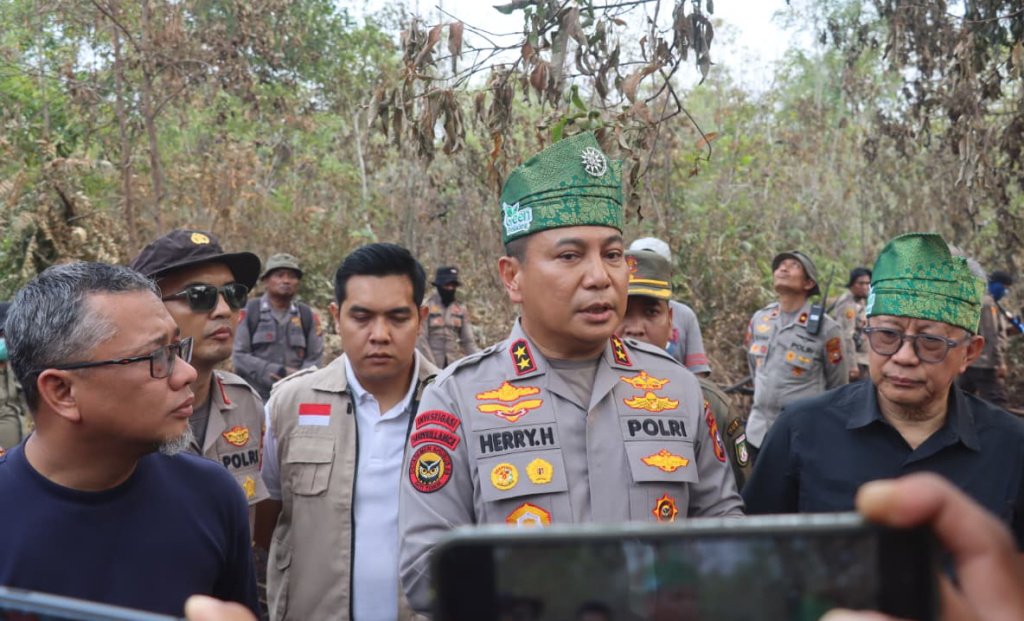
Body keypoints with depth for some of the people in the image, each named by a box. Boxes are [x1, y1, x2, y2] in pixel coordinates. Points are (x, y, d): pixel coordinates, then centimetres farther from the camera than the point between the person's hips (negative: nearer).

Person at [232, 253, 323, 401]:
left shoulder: (308, 315, 9)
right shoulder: (248, 311, 1)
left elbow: (315, 359, 7)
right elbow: (239, 356, -4)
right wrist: (279, 372, -11)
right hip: (255, 398, -2)